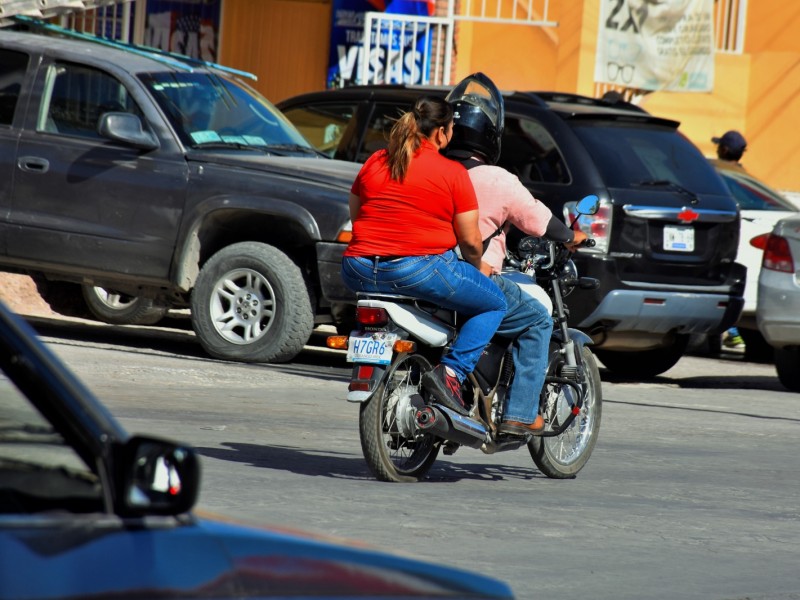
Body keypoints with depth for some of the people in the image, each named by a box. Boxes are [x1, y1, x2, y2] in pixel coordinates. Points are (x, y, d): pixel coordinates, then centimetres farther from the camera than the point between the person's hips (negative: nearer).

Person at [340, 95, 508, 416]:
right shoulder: (453, 173, -4)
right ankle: (451, 371, -9)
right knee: (495, 303, 11)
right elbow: (470, 240, -3)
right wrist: (477, 267, 18)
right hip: (422, 269, -6)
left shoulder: (374, 162, 10)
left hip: (360, 272, 6)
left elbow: (354, 214, 19)